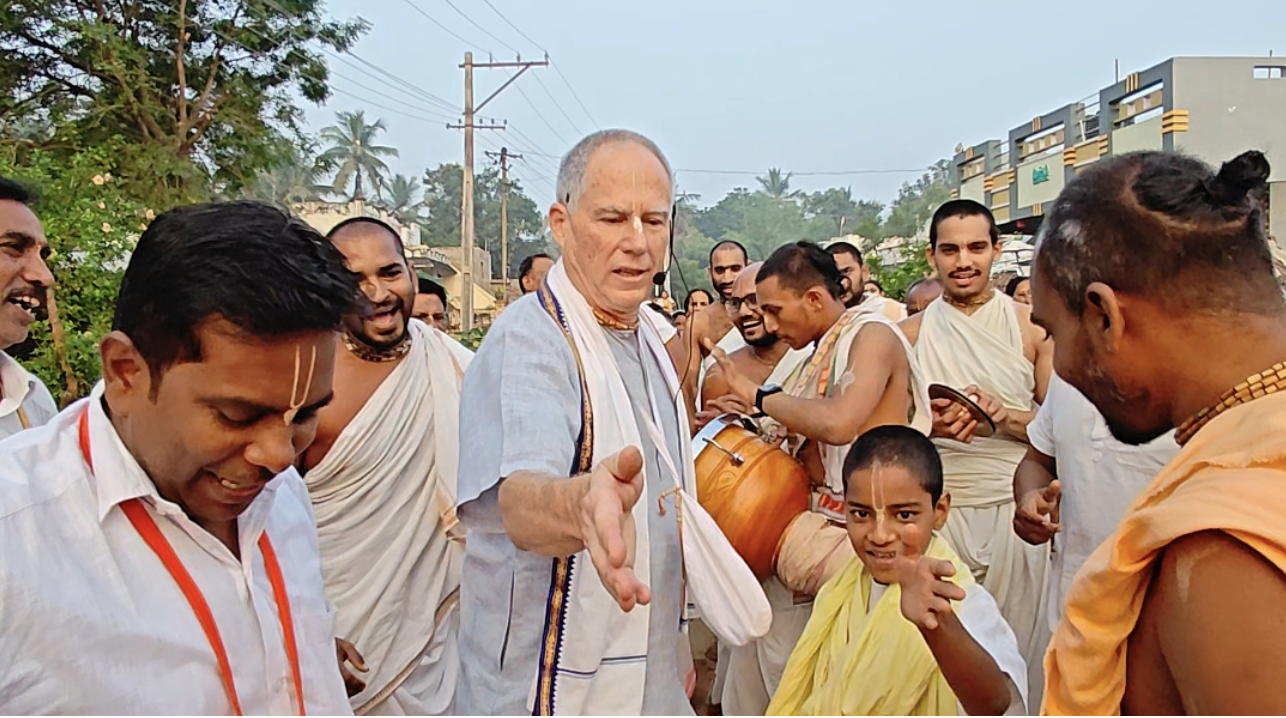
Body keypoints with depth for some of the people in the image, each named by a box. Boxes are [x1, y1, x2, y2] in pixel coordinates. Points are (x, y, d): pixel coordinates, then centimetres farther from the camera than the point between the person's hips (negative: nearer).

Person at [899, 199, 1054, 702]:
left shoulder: (1033, 328, 4)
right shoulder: (910, 335, 5)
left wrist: (1005, 416, -13)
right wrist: (929, 426, -14)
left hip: (1015, 506, 0)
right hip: (938, 509, 0)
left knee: (1018, 642, 4)